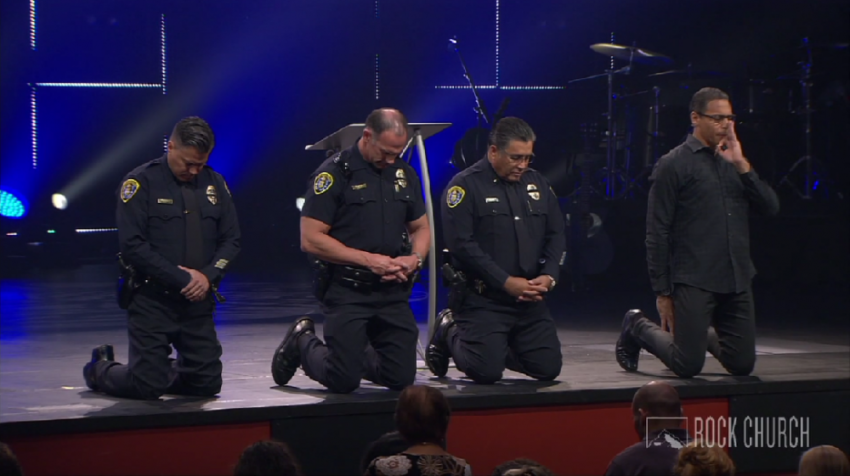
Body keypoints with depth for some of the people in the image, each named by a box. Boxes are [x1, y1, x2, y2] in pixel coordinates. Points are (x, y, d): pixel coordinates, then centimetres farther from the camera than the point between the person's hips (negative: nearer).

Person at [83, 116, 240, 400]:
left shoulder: (214, 183, 8)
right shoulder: (142, 182, -8)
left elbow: (231, 239, 9)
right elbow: (133, 245, -15)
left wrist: (208, 275, -10)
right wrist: (182, 279, -17)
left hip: (198, 302, 5)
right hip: (152, 301, -5)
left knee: (207, 384, 4)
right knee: (147, 387, -7)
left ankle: (162, 372, 33)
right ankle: (101, 370, 24)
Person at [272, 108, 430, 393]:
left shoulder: (404, 174, 9)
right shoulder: (335, 173, -10)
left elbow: (420, 227, 20)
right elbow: (310, 240, -14)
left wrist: (416, 258, -3)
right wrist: (368, 259, -16)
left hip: (393, 291, 6)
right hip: (347, 291, -5)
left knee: (402, 378, 3)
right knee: (343, 382, -7)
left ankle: (353, 354, 34)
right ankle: (302, 343, 24)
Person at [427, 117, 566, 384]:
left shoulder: (537, 184, 12)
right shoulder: (466, 186, -8)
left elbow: (556, 236, 14)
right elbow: (461, 243, -16)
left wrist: (548, 276, -5)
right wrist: (506, 282, -18)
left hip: (529, 300, 6)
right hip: (482, 298, -6)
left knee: (548, 368, 0)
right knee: (487, 372, -15)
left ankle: (496, 345, 26)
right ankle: (449, 334, 17)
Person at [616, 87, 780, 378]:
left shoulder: (733, 161, 14)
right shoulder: (674, 165, -4)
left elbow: (771, 208, 5)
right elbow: (657, 233, -6)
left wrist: (742, 166, -7)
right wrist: (662, 291, -8)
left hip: (737, 281, 6)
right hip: (694, 282, -6)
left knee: (742, 365, 6)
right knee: (688, 366, -5)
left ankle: (702, 336, 35)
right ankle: (637, 328, 21)